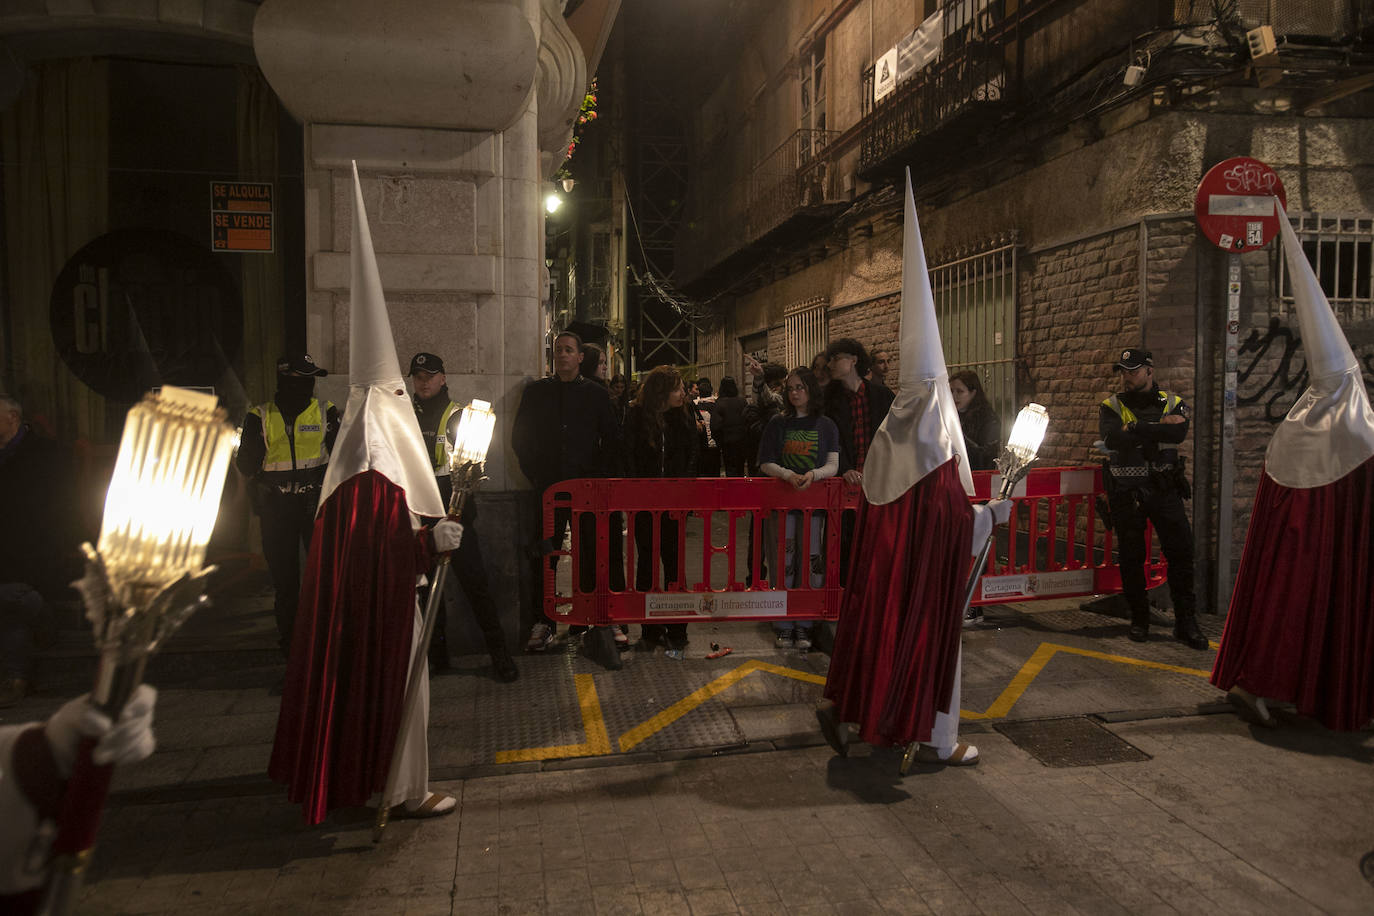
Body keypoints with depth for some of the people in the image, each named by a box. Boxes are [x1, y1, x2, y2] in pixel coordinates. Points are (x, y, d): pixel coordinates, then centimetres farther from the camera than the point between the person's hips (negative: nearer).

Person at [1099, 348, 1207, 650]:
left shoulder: (1173, 403, 3)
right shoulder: (1111, 407, 1)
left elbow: (1178, 433, -19)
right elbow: (1112, 439, -20)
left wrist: (1136, 429, -19)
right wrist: (1159, 428, -17)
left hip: (1164, 490, 1)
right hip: (1126, 494, 0)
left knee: (1181, 551, -1)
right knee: (1131, 557, 6)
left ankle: (1185, 621, 9)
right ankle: (1139, 618, 20)